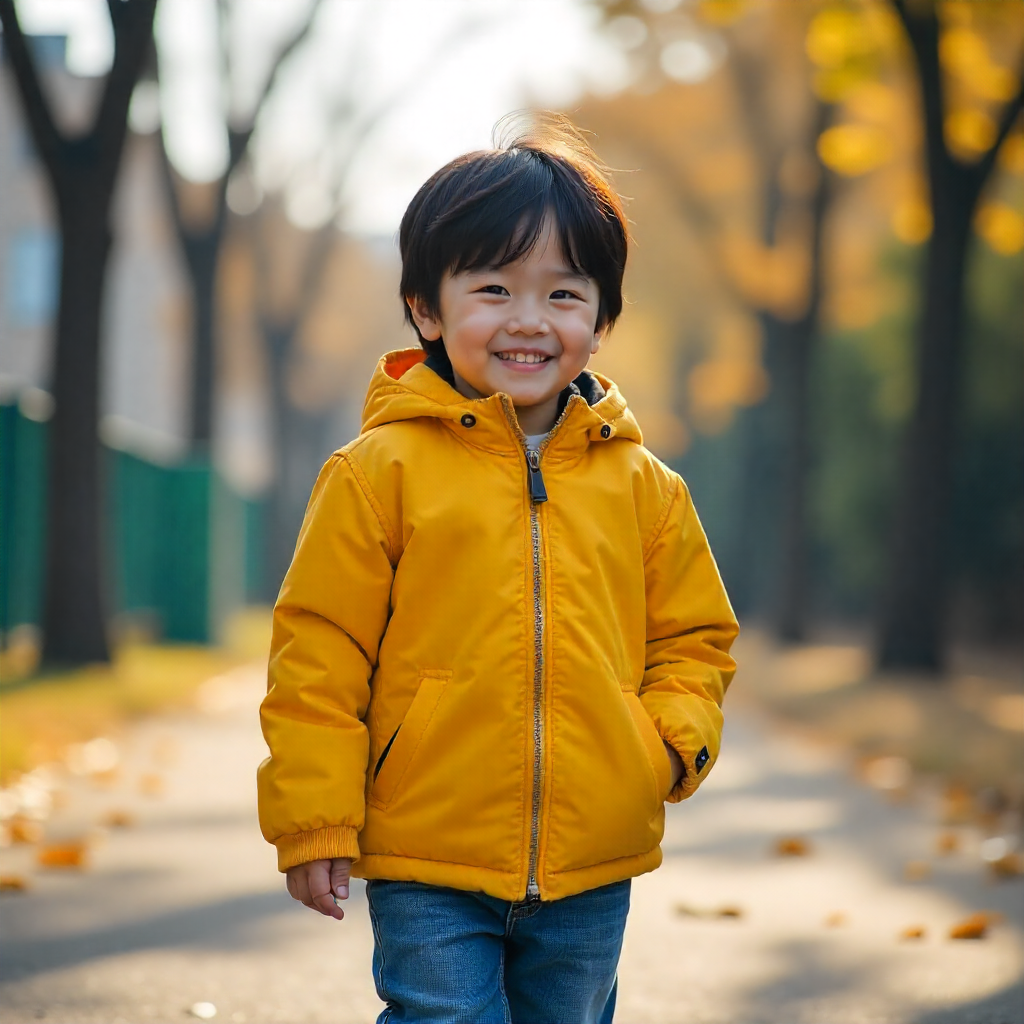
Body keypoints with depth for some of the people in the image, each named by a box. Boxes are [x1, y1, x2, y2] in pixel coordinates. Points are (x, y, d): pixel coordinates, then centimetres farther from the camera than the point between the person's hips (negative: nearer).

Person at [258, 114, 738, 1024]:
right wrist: (314, 822, -6)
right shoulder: (381, 470, -5)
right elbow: (320, 652, -4)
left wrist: (674, 736, -6)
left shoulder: (642, 486, 6)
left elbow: (693, 636, 14)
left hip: (594, 864, 4)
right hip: (427, 860, -4)